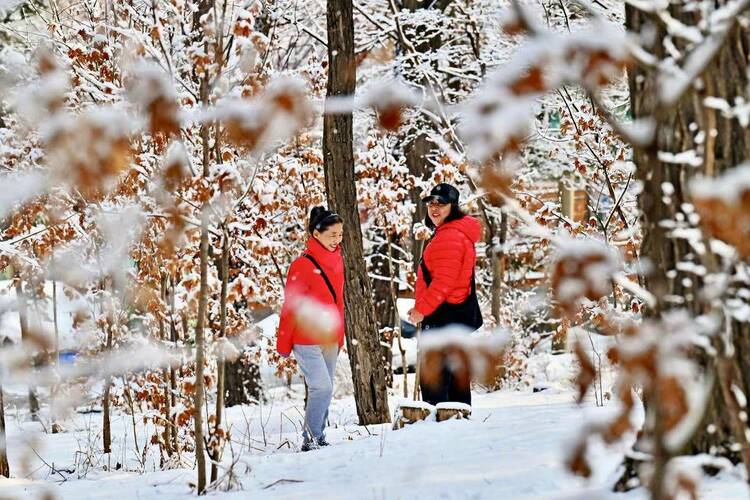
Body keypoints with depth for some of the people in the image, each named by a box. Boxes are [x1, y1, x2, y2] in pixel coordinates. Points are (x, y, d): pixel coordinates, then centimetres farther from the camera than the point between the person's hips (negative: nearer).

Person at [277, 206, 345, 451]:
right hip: (307, 341, -7)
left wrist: (339, 336, 20)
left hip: (329, 340, 7)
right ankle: (310, 439, -7)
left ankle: (319, 438, 18)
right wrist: (284, 343, -7)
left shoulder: (336, 261, 10)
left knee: (324, 390, 10)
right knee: (322, 387, -15)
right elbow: (291, 306, -10)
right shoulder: (303, 265, -13)